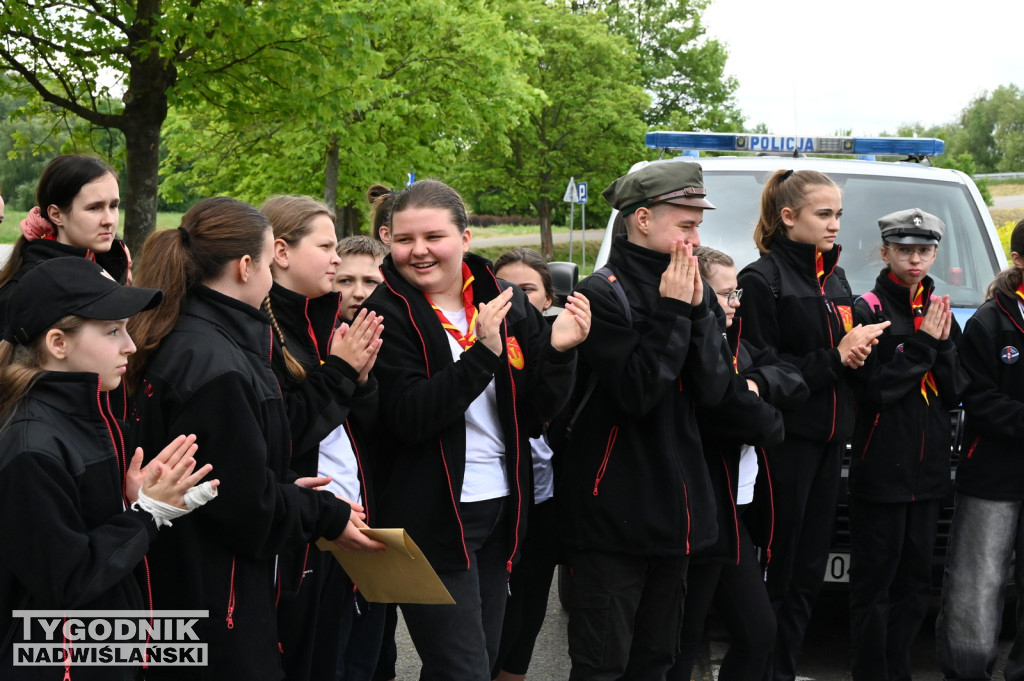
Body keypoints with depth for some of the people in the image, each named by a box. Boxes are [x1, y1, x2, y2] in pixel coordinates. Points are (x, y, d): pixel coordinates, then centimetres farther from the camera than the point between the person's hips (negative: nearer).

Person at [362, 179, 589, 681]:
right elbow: (410, 418, -22)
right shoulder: (387, 314, -10)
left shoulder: (507, 303, 4)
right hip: (431, 517, -6)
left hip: (499, 508, 6)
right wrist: (482, 354, -29)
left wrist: (558, 351, -14)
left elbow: (536, 414, 3)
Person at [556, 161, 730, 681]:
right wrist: (672, 313, -18)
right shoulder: (603, 295, -13)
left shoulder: (687, 293, 9)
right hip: (612, 516, -7)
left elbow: (713, 390, 0)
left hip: (674, 511, 8)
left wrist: (697, 309, -10)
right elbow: (637, 393, -22)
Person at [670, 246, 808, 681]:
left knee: (758, 634, 15)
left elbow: (796, 383, 9)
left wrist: (758, 382, -11)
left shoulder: (732, 342, 13)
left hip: (736, 511, 10)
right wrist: (769, 421, -5)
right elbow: (732, 405, -27)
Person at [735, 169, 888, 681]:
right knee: (778, 567, -4)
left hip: (829, 438, 8)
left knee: (809, 570, 10)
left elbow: (851, 342, 23)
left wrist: (861, 348, -1)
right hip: (785, 440, -8)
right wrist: (835, 356, -16)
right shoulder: (762, 279, -10)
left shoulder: (834, 278, 16)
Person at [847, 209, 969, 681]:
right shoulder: (868, 311, -7)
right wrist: (923, 344, -15)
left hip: (928, 469, 6)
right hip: (881, 469, -6)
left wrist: (944, 346, -8)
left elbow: (954, 393, 7)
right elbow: (872, 390, -16)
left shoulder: (940, 314, 13)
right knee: (874, 584, -2)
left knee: (915, 583, 12)